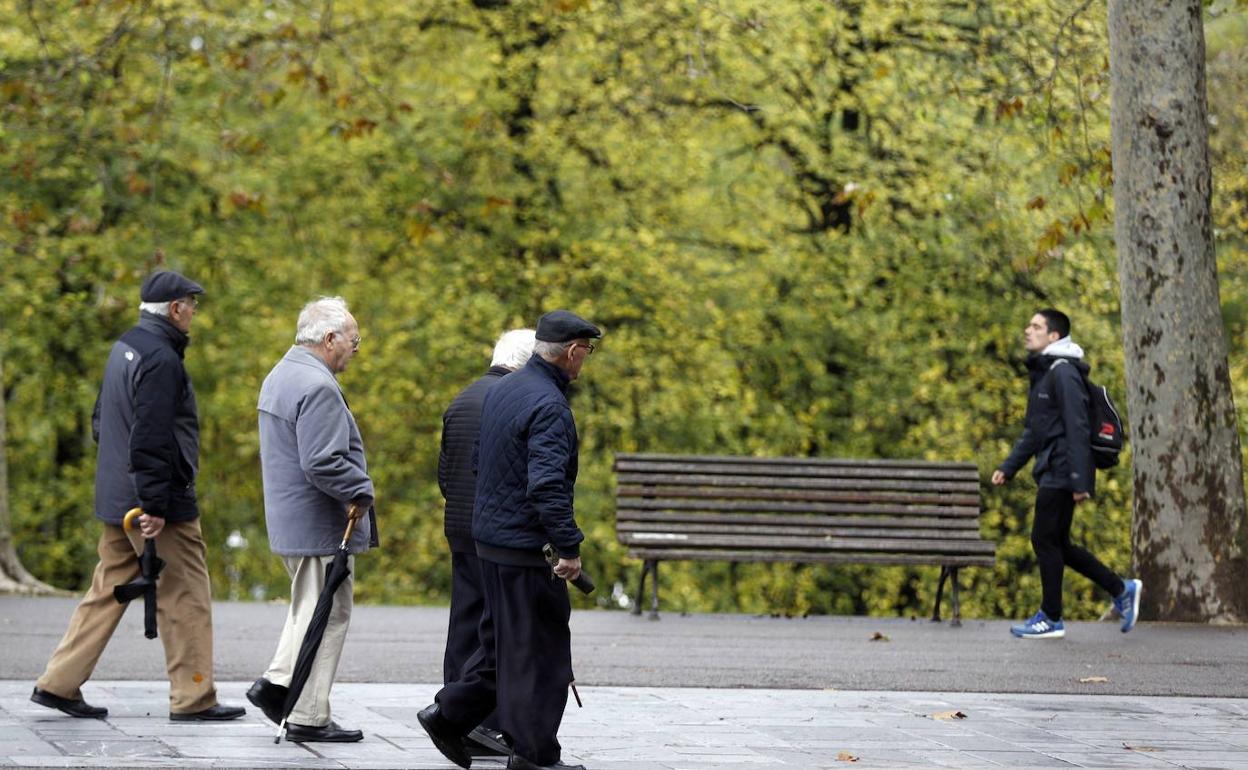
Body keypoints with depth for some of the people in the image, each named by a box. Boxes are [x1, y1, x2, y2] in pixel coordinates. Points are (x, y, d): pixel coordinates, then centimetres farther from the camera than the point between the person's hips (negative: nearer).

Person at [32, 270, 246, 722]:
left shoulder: (124, 349, 13)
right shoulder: (161, 359, -17)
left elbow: (101, 421, 21)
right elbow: (150, 439, -23)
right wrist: (155, 506, -22)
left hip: (116, 499, 9)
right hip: (162, 504, -9)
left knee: (107, 591, 14)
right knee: (185, 598, -1)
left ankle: (59, 684, 13)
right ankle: (193, 699, 3)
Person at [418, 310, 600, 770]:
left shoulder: (502, 391, 11)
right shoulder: (549, 405, -19)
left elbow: (480, 461, 20)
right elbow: (549, 485, -27)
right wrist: (569, 547, -23)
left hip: (489, 537, 9)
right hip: (526, 546, -9)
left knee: (503, 640, 20)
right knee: (538, 647, -1)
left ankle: (449, 714, 18)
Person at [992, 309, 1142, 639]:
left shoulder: (1063, 373, -13)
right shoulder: (1041, 373, 18)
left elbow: (1077, 429, -19)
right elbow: (1033, 431, 24)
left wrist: (1079, 480, -23)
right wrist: (1008, 467, 16)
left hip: (1062, 474, -10)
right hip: (1050, 473, 10)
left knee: (1045, 540, -5)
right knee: (1057, 544, 12)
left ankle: (1051, 618, 3)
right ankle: (1121, 590, 19)